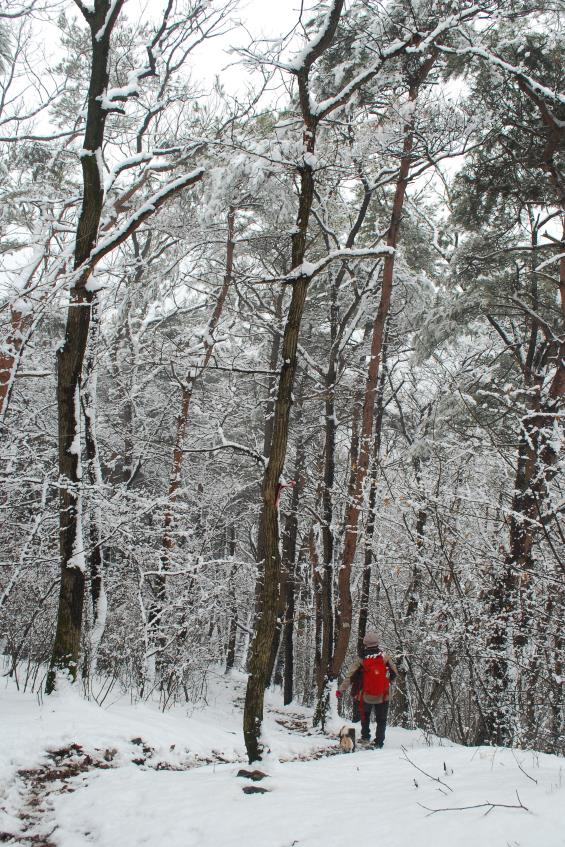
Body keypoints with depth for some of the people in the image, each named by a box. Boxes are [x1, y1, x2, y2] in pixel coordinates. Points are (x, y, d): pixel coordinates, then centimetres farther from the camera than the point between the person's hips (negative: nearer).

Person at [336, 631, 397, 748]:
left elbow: (349, 676, -9)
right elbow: (394, 672, 5)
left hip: (366, 696, 0)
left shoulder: (361, 660, -10)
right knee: (381, 720, 14)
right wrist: (390, 681, 26)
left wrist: (340, 690, -2)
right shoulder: (385, 656, -8)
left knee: (365, 717, 26)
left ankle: (365, 736, 24)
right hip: (383, 696, 0)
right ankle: (378, 743, 11)